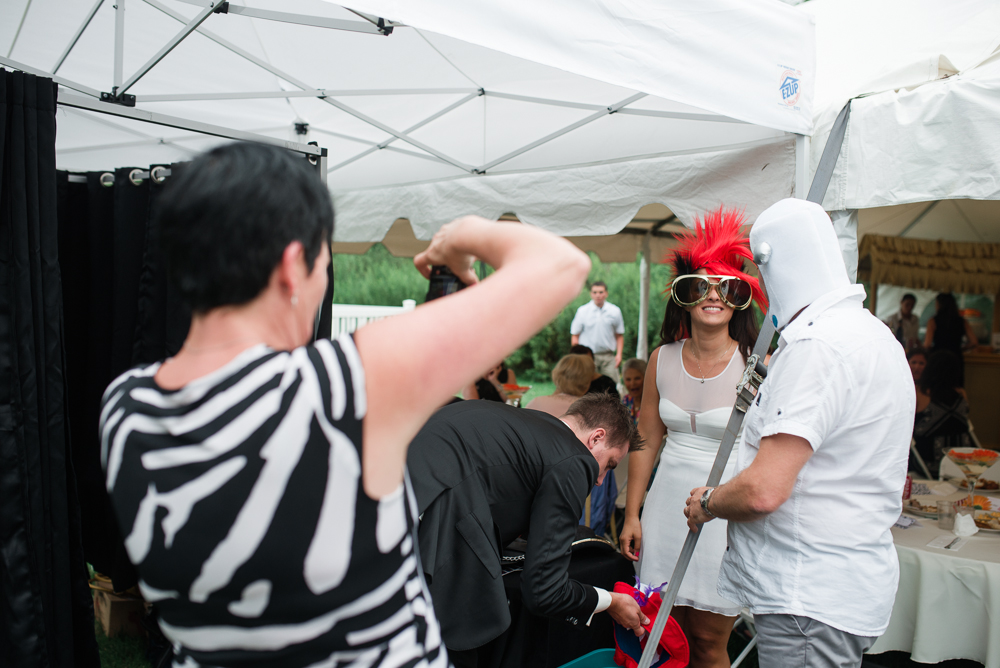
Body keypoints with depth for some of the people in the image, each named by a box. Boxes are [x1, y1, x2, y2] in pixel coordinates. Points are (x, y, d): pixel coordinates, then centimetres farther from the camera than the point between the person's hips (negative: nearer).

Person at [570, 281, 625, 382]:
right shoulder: (582, 311, 1)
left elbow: (619, 336, 10)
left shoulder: (615, 311, 5)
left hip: (608, 356, 1)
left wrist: (619, 354, -2)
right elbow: (575, 336, 3)